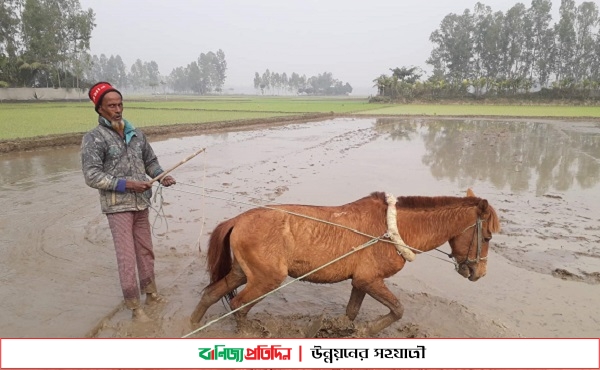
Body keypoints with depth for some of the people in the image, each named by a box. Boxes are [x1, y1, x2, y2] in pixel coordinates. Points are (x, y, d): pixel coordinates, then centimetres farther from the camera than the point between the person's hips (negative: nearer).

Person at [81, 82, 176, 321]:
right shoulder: (93, 138, -10)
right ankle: (134, 306, 13)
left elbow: (150, 161, 15)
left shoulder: (136, 134, 5)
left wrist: (162, 176, -5)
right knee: (127, 257, -1)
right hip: (118, 207, -5)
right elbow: (92, 176, -16)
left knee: (146, 251, 16)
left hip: (141, 204, 5)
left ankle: (151, 294, 33)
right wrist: (126, 184, -24)